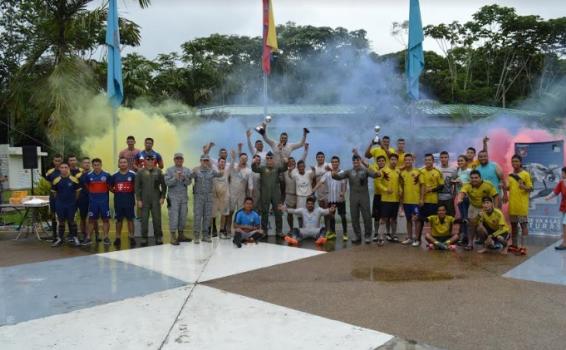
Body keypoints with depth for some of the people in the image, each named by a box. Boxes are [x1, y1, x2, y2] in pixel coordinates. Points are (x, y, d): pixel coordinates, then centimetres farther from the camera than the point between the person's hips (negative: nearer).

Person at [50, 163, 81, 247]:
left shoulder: (74, 180, -7)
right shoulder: (56, 180, -3)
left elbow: (77, 192, 1)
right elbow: (54, 193, 8)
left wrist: (74, 200, 3)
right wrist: (59, 200, 7)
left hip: (71, 204, -2)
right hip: (60, 204, 2)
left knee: (71, 221, 5)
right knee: (61, 222, 10)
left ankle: (75, 238, 16)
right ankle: (60, 239, 19)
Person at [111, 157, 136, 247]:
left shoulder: (132, 174, -2)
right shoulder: (115, 175, 6)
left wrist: (133, 192, -6)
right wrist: (115, 191, 3)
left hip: (129, 201, -2)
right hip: (118, 201, 2)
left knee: (130, 219, 3)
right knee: (119, 220, 9)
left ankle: (131, 237, 10)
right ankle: (118, 238, 16)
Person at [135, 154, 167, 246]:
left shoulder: (158, 171, 5)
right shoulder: (140, 172, 3)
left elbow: (163, 185, 6)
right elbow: (137, 186, 2)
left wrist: (163, 197, 0)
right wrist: (138, 199, -3)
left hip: (156, 200, 0)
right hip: (144, 200, 0)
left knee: (157, 219, 3)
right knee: (144, 220, 3)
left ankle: (158, 237, 12)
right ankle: (144, 238, 12)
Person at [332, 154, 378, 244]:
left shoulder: (365, 170, 0)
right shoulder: (349, 172, 6)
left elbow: (374, 174, -15)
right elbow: (339, 176, -3)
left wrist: (376, 173, -39)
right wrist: (334, 174, -25)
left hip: (364, 197, -2)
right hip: (353, 198, 2)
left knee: (367, 217, 0)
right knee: (354, 218, 6)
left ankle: (368, 236, 11)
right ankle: (357, 236, 17)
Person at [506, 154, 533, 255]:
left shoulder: (526, 174, -6)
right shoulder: (510, 175, 12)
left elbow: (530, 189, -6)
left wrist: (524, 187, -26)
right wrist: (505, 186, 1)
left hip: (522, 204, -6)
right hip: (512, 204, 6)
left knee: (523, 224, -3)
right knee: (513, 224, 12)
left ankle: (523, 246, -2)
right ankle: (514, 245, 22)